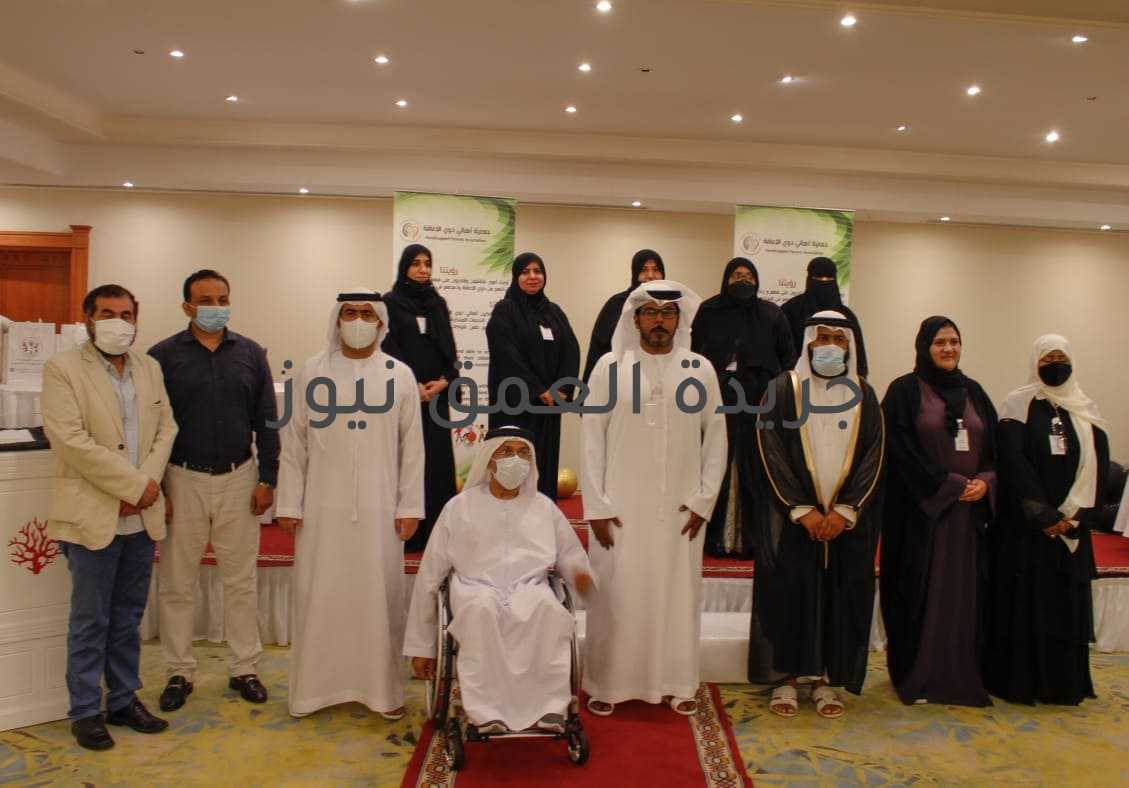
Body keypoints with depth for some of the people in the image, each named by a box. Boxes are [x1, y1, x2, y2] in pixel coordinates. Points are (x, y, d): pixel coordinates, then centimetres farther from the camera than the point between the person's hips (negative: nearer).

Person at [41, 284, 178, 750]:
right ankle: (86, 712, 19)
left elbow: (166, 428, 9)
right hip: (93, 515, -5)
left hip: (142, 516, 5)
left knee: (128, 618, 15)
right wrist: (134, 485, -16)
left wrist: (149, 483, -7)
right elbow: (71, 439, -15)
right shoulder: (62, 369, -6)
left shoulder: (150, 369, 12)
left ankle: (124, 700, 27)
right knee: (90, 622, 5)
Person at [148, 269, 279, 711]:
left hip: (239, 479, 2)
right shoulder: (163, 356, -2)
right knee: (177, 583, 8)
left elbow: (266, 422, 5)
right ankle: (179, 672, 22)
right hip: (183, 480, -1)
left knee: (241, 580, 9)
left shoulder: (250, 354, 4)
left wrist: (267, 479, 0)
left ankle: (244, 668, 21)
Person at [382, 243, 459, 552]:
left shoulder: (438, 303, 14)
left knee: (438, 458, 2)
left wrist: (444, 381, -5)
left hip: (437, 394, 4)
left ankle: (436, 530, 8)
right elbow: (390, 347, -6)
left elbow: (448, 347, 12)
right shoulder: (391, 302, 1)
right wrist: (414, 386, -13)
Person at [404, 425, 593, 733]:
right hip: (476, 587, -1)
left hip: (530, 588, 1)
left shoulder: (543, 506, 18)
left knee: (548, 607, -35)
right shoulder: (460, 506, 12)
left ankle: (550, 707, -32)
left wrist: (579, 570, -1)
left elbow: (570, 551, 27)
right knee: (482, 608, -37)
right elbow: (430, 574, 12)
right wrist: (421, 646, 10)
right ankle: (486, 712, -34)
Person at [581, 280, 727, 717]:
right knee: (615, 594, 5)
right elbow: (591, 437, -2)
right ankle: (607, 683, 22)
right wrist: (596, 505, -6)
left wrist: (703, 500, 0)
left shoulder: (701, 369, 3)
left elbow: (716, 437, 6)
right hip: (621, 507, -1)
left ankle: (677, 683, 26)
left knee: (678, 593, 10)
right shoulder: (610, 366, -1)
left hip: (680, 508, 2)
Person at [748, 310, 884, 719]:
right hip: (791, 517, -2)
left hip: (848, 520, 3)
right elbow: (772, 452, -7)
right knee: (788, 592, 0)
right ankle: (785, 677, 12)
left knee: (840, 594, 6)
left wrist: (844, 511, -10)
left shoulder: (863, 395, 7)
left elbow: (873, 456, 2)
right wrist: (802, 511, -13)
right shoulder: (784, 389, -1)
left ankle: (825, 678, 18)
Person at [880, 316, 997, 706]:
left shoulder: (973, 391, 13)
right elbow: (904, 450, -10)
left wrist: (984, 483, -7)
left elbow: (996, 445, 11)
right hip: (921, 510, -5)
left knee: (966, 591, 7)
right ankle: (919, 676, 12)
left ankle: (962, 673, 19)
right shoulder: (904, 392, -3)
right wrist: (950, 484, -13)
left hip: (970, 511, 5)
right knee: (922, 590, 0)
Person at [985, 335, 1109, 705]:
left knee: (1068, 602, 6)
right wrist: (1044, 515, -13)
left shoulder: (1087, 410, 10)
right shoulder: (1018, 404, -1)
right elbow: (1013, 462, -9)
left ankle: (1066, 682, 17)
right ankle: (1021, 681, 7)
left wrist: (1072, 515, -9)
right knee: (1026, 601, -1)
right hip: (1025, 524, -3)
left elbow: (1099, 465, 3)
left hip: (1072, 525, 4)